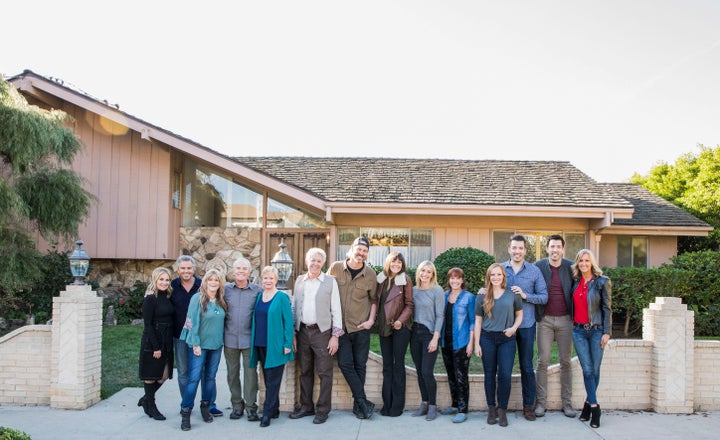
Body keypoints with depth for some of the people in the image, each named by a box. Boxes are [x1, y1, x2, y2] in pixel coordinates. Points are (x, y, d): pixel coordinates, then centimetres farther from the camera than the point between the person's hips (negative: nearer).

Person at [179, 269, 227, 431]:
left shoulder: (221, 301, 4)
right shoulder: (198, 298, -12)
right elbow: (192, 322, -13)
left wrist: (222, 339, 7)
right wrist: (195, 344, -15)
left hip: (216, 345, 5)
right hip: (199, 344, -5)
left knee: (210, 377, 12)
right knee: (194, 378, -6)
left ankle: (205, 407, 26)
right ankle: (185, 412, 3)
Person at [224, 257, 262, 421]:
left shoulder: (258, 290, -1)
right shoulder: (225, 289, 3)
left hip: (250, 338, -2)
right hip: (230, 338, 2)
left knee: (250, 372, 1)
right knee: (232, 373, 10)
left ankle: (251, 406, 11)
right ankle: (237, 405, 24)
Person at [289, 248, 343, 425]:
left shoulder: (330, 281, -2)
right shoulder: (299, 281, 9)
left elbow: (336, 310, -2)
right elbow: (294, 307, 11)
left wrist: (335, 336, -7)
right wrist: (292, 333, 7)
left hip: (322, 331, -4)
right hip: (302, 331, 4)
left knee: (324, 373, 0)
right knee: (305, 371, 13)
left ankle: (323, 410, 10)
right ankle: (306, 406, 25)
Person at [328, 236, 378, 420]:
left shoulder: (370, 274, 0)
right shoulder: (335, 268, -2)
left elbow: (374, 299, 11)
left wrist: (371, 320, -1)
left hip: (361, 327, 0)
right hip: (340, 326, 0)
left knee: (360, 365, 5)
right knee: (345, 364, -5)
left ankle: (358, 405, 16)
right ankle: (364, 402, 3)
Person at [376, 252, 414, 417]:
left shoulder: (405, 280, -4)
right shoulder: (381, 279, 7)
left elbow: (409, 304, -4)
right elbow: (377, 301, 13)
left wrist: (401, 320, -16)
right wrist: (375, 319, 3)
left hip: (400, 327, -4)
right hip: (384, 327, 4)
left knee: (398, 365, 1)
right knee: (387, 366, 8)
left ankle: (397, 405, 8)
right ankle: (387, 404, 14)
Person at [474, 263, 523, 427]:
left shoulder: (512, 294, 4)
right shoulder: (483, 297, 5)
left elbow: (519, 314, 12)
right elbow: (478, 321, 7)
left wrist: (514, 327, -8)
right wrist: (477, 344, 2)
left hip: (507, 339, -1)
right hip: (487, 338, 1)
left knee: (505, 375, -5)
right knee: (490, 375, 6)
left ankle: (502, 410, 9)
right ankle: (491, 409, 18)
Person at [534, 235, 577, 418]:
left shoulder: (570, 267, 1)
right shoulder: (538, 266, -1)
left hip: (565, 320, 1)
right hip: (545, 320, -1)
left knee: (566, 361, 7)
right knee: (542, 362, 1)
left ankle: (567, 403, 16)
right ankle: (541, 402, 9)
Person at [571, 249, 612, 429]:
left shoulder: (602, 282, -2)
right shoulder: (575, 282, 8)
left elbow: (607, 308, -2)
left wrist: (607, 332, -7)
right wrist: (571, 325, 8)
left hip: (596, 330, -2)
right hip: (578, 330, 2)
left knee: (595, 370, 1)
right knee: (587, 369, -2)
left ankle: (588, 404, 17)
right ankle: (594, 407, 3)